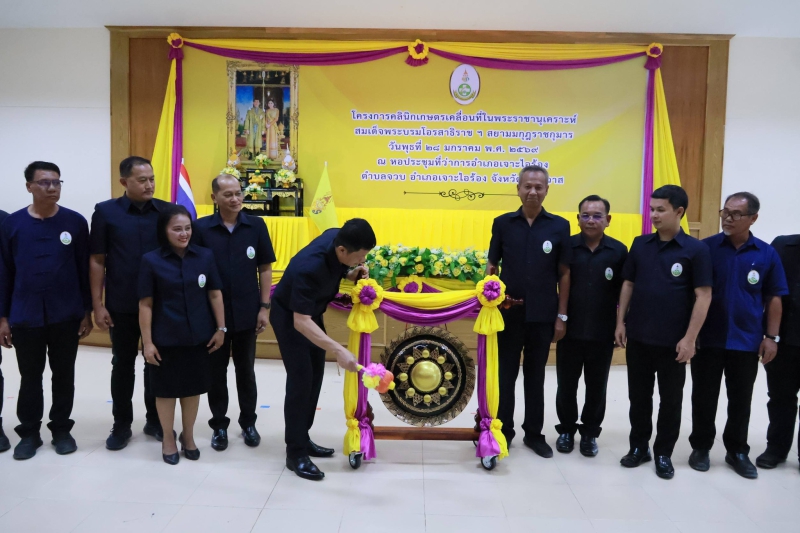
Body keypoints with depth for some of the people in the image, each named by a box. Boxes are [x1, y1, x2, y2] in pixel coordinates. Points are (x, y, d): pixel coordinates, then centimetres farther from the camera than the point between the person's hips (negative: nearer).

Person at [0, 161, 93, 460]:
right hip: (25, 317, 1)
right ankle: (29, 432, 27)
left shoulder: (75, 222, -4)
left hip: (66, 316, 0)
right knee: (30, 377, 12)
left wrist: (87, 311, 0)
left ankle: (61, 429, 27)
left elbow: (85, 269, 0)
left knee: (63, 375, 12)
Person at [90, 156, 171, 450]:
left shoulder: (167, 211, 0)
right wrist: (98, 305, -5)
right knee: (123, 364, 11)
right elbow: (96, 261, -2)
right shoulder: (106, 211, -4)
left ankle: (155, 420, 27)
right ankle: (122, 424, 26)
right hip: (122, 306, -1)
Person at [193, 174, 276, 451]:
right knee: (216, 370, 11)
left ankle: (248, 423, 27)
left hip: (247, 312, 1)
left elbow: (265, 268, 1)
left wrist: (264, 307, -3)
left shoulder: (256, 226, -3)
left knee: (245, 369, 13)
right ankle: (219, 425, 25)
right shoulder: (201, 228, -6)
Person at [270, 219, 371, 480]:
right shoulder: (308, 267, -40)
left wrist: (355, 273, -17)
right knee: (300, 380, -9)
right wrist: (339, 350, -51)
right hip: (290, 316, -8)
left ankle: (302, 439, 26)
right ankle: (295, 453, 3)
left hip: (312, 311, 8)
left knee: (315, 376, 13)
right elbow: (301, 322, -43)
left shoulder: (337, 236, -18)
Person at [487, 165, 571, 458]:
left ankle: (534, 433, 26)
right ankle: (503, 431, 23)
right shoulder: (503, 223, 0)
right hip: (508, 313, 0)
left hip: (543, 315, 0)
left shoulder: (559, 226, 0)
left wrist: (562, 316, -1)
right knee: (505, 374, 9)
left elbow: (564, 274, 2)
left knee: (535, 376, 13)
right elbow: (492, 267, 5)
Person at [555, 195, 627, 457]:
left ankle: (590, 432, 30)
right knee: (566, 384, 11)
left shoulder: (619, 251, -3)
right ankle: (566, 429, 30)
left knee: (596, 386, 12)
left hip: (603, 332, 0)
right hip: (570, 329, 0)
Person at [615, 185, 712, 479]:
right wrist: (621, 321, 2)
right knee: (639, 396, 13)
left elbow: (703, 296, -9)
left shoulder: (697, 250, -8)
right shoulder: (640, 244, 3)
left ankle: (663, 453, 25)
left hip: (673, 341, -3)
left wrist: (690, 338, -13)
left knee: (670, 399, 10)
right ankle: (639, 446, 28)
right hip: (638, 337, 3)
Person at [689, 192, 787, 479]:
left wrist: (771, 337, 1)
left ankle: (737, 451, 29)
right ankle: (700, 447, 25)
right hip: (708, 338, -1)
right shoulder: (705, 248, -4)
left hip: (746, 340, 1)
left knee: (741, 400, 13)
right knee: (704, 397, 10)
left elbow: (773, 298, 5)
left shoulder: (767, 254, 0)